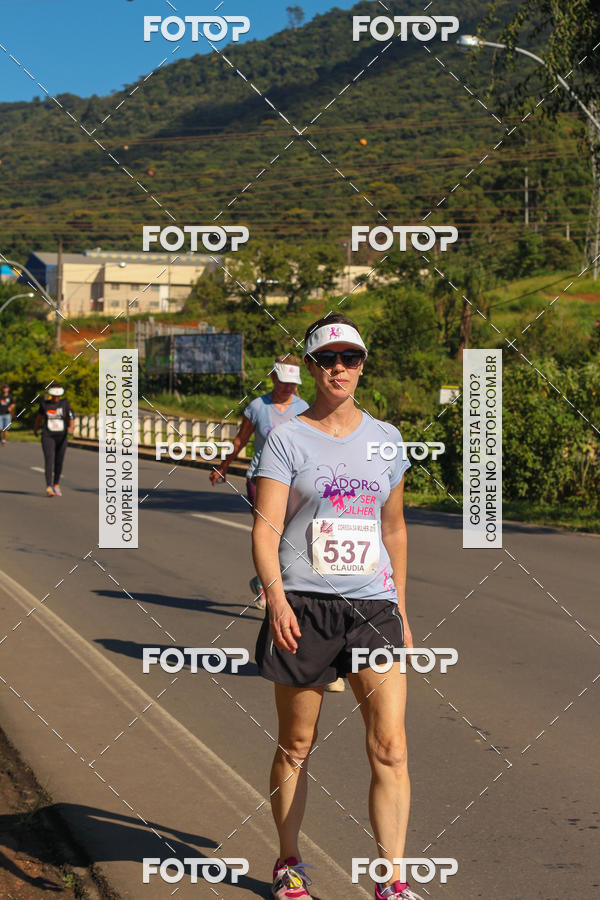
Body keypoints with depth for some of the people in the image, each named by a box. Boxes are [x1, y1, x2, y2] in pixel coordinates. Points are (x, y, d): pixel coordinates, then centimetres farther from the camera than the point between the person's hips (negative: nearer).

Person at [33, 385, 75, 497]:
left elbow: (71, 418, -10)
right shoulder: (44, 404, -1)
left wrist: (71, 428, -31)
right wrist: (35, 429, 31)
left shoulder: (65, 404, -5)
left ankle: (56, 484, 31)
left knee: (59, 462, 10)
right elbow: (39, 416, 17)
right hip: (47, 436, -1)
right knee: (49, 461, -14)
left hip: (61, 437, 1)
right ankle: (49, 487, -18)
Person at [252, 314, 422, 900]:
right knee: (296, 746, 8)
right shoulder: (287, 440, -1)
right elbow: (265, 528, -8)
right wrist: (276, 597, -23)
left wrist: (400, 610, 20)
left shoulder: (386, 439, 11)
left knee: (390, 746, -8)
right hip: (303, 607, -3)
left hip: (372, 607, 3)